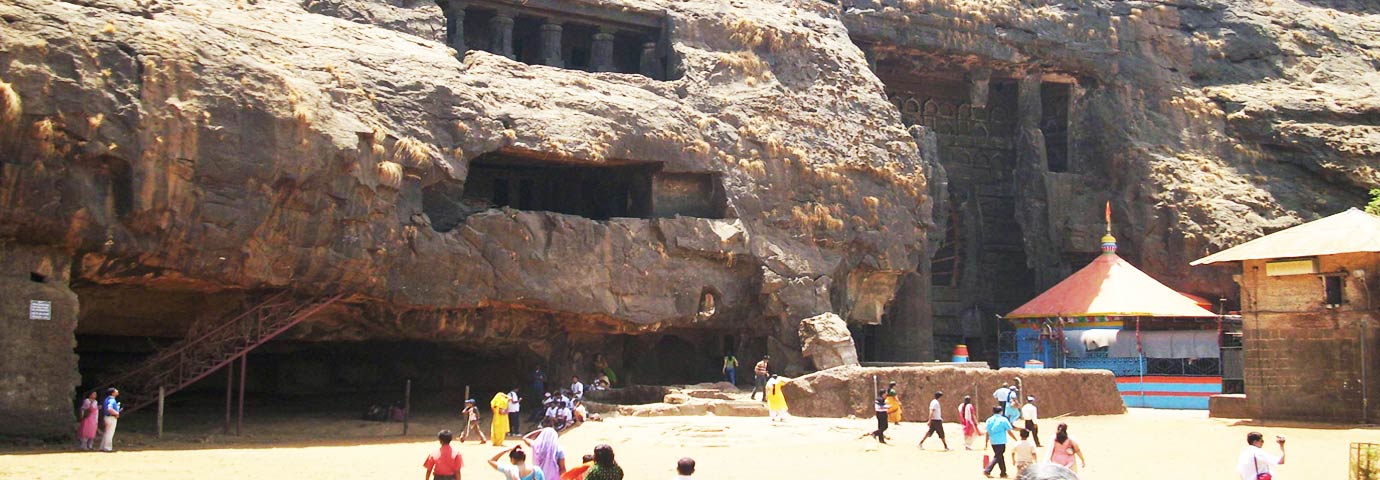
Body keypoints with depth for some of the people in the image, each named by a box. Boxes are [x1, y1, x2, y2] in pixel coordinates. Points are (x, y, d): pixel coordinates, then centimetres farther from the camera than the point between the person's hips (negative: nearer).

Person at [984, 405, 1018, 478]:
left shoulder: (989, 420, 5)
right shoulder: (1003, 420, -6)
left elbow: (987, 433, 5)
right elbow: (1009, 432, -4)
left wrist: (986, 443, 10)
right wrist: (1016, 439, 5)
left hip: (993, 442, 5)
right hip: (1001, 442, -5)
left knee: (1000, 456, 18)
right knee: (997, 457, -2)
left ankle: (1003, 473, 25)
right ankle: (987, 470, -15)